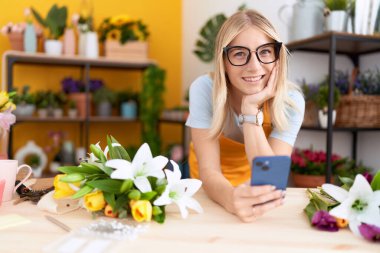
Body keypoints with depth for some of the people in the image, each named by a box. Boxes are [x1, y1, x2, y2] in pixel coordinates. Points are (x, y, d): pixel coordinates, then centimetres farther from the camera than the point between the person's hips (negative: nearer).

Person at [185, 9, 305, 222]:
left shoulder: (290, 100, -22)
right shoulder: (204, 89, -24)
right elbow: (209, 171, -28)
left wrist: (251, 108, -34)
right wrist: (231, 198, -49)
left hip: (255, 175, 2)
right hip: (212, 185, -1)